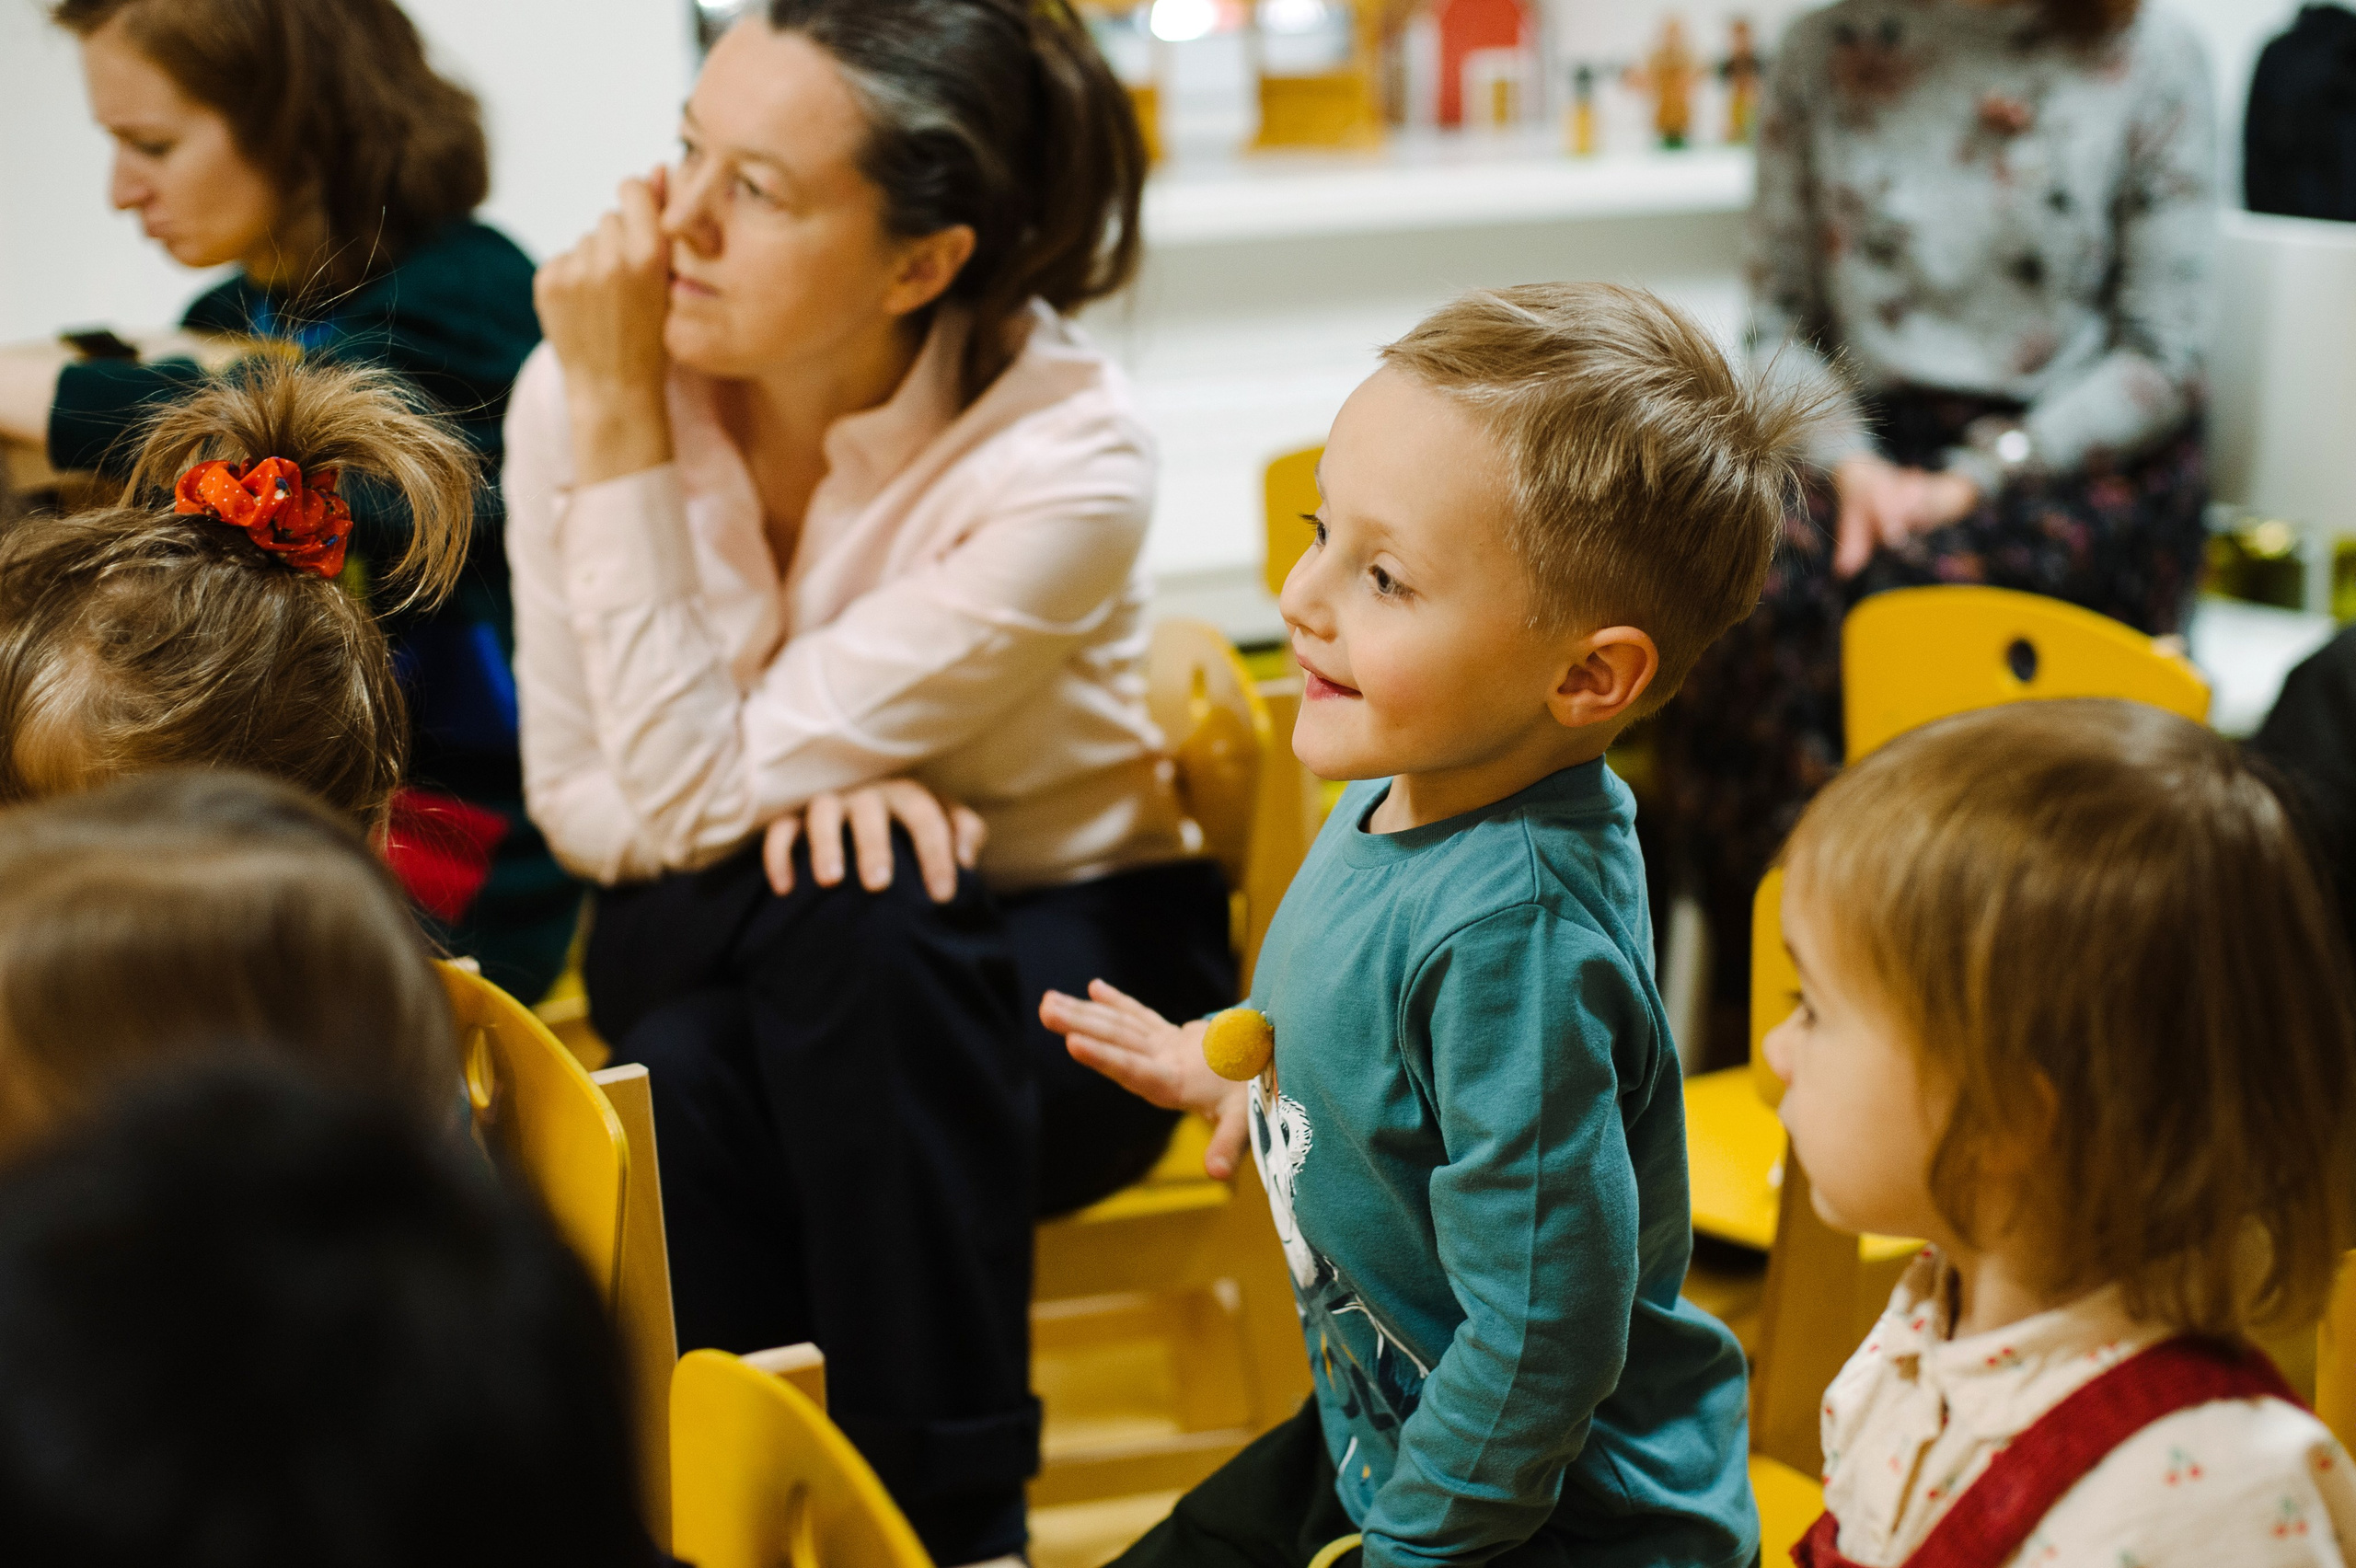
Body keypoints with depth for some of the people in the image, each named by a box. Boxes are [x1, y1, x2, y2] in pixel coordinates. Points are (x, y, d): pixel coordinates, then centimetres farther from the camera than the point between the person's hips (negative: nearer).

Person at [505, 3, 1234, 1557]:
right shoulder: (578, 383, -13)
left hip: (1054, 959, -2)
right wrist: (797, 794, -24)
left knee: (864, 919, -36)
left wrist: (626, 427, -25)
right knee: (694, 1084, -34)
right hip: (722, 943, 2)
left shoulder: (1066, 455, -24)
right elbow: (581, 798, -3)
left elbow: (692, 786, -25)